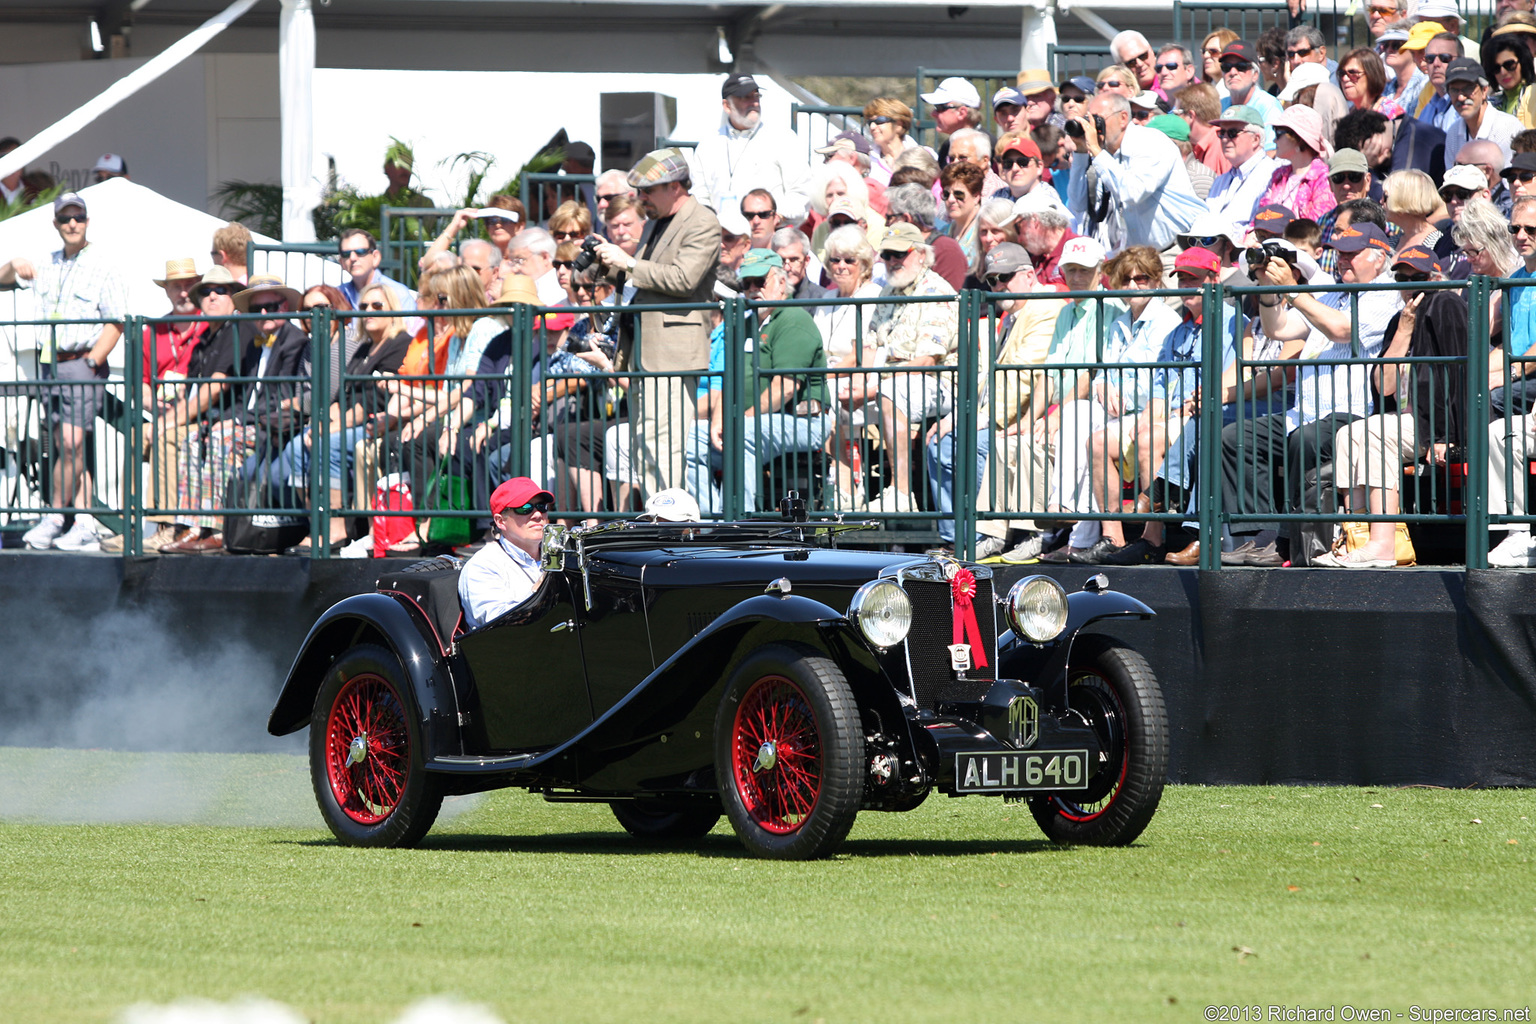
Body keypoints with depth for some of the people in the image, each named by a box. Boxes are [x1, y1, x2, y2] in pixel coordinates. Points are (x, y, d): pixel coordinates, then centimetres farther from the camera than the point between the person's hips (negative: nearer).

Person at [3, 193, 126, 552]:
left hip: (84, 364, -6)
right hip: (50, 365, 6)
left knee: (72, 442, -16)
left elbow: (115, 324, -6)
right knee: (66, 447, 2)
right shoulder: (46, 266, 15)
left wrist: (90, 362, -15)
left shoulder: (103, 267, -3)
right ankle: (85, 526, 2)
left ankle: (54, 518, -10)